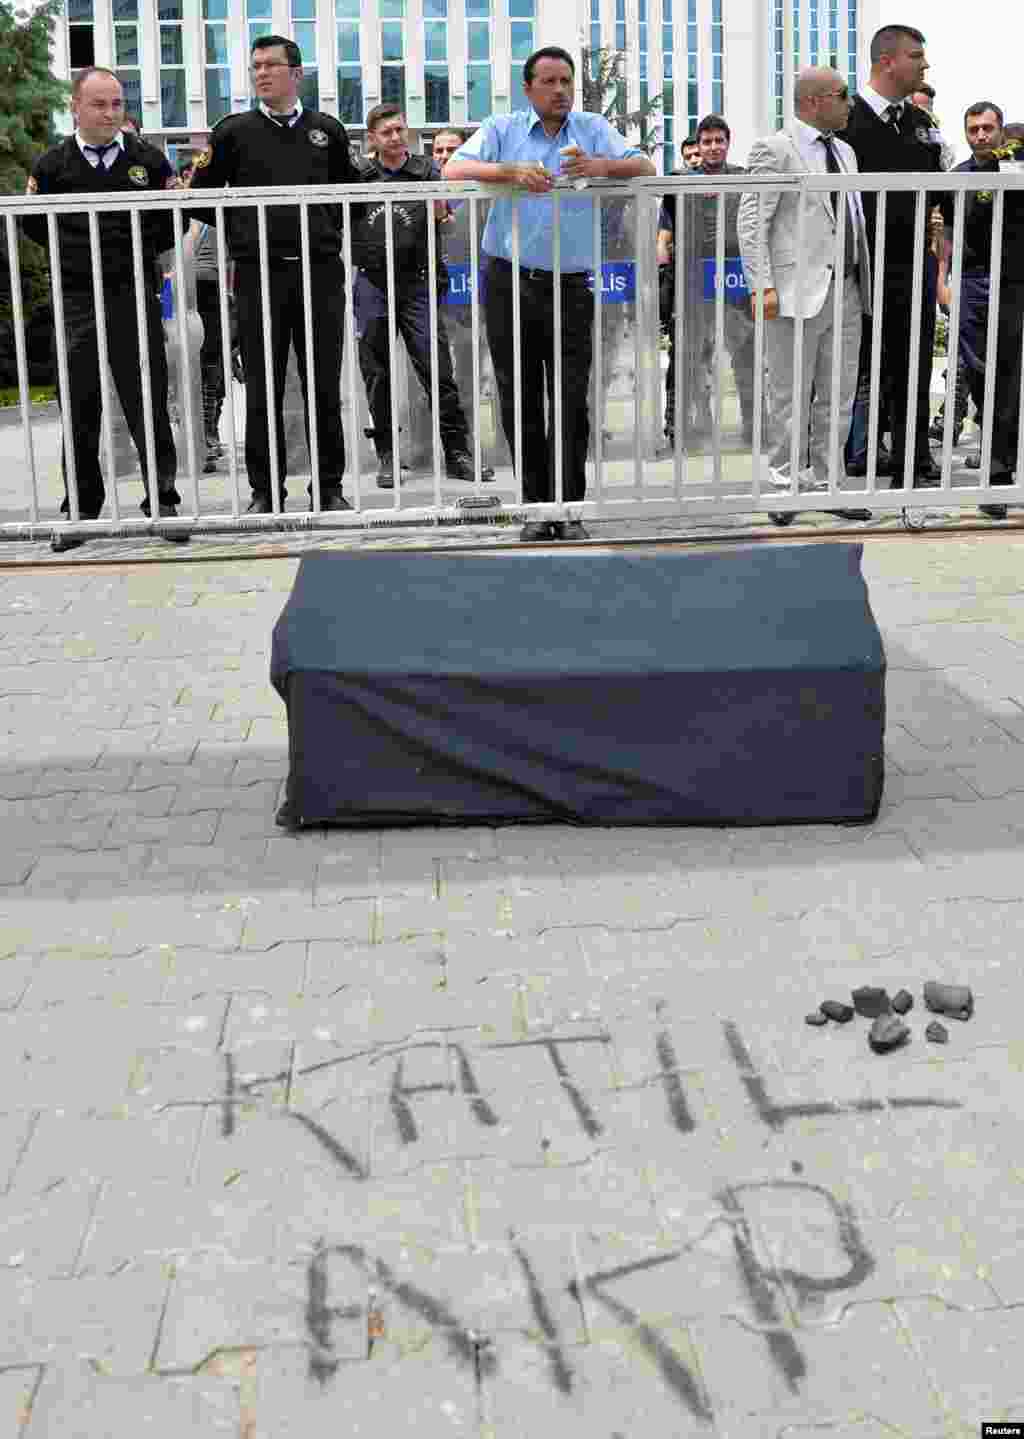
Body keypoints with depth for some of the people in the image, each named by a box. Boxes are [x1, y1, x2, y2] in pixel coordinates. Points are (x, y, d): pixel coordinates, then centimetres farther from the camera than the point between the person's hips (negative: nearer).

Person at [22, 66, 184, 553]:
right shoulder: (52, 165, 4)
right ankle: (80, 510, 12)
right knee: (79, 410, 4)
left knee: (148, 404, -1)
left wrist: (140, 252, 0)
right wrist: (76, 253, 4)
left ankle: (163, 500, 7)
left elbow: (173, 220, 12)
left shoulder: (148, 160, 4)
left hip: (135, 296, -1)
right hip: (76, 299, 1)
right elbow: (33, 223, 14)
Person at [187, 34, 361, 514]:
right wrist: (242, 229, 2)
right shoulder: (234, 131, 5)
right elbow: (199, 196, 8)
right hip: (258, 275, -1)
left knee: (324, 388, 4)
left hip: (320, 273, 1)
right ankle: (264, 491, 10)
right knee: (262, 391, 3)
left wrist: (329, 229, 11)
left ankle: (330, 487, 13)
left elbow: (349, 190, 23)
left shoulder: (328, 130, 10)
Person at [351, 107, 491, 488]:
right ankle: (387, 457, 15)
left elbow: (440, 215, -8)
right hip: (372, 284, 2)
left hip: (416, 285, -2)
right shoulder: (359, 175, 9)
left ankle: (457, 454, 0)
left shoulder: (425, 170, 5)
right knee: (377, 376, 6)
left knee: (438, 371, -5)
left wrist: (438, 207, -29)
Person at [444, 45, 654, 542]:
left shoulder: (592, 129, 9)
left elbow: (644, 166, -2)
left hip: (570, 286, -1)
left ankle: (568, 509, -1)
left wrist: (600, 166, -22)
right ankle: (535, 506, 13)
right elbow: (454, 170, -7)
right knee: (519, 403, 5)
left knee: (570, 404, -5)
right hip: (509, 282, 1)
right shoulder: (502, 129, 7)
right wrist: (511, 172, -23)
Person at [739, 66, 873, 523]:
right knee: (792, 399, 0)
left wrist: (864, 281, 12)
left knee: (838, 398, 10)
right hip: (798, 291, -7)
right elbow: (750, 222, -9)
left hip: (846, 290, 7)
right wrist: (762, 286, -17)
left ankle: (827, 484, 18)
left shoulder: (845, 152, 18)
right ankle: (785, 485, 9)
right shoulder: (775, 149, -5)